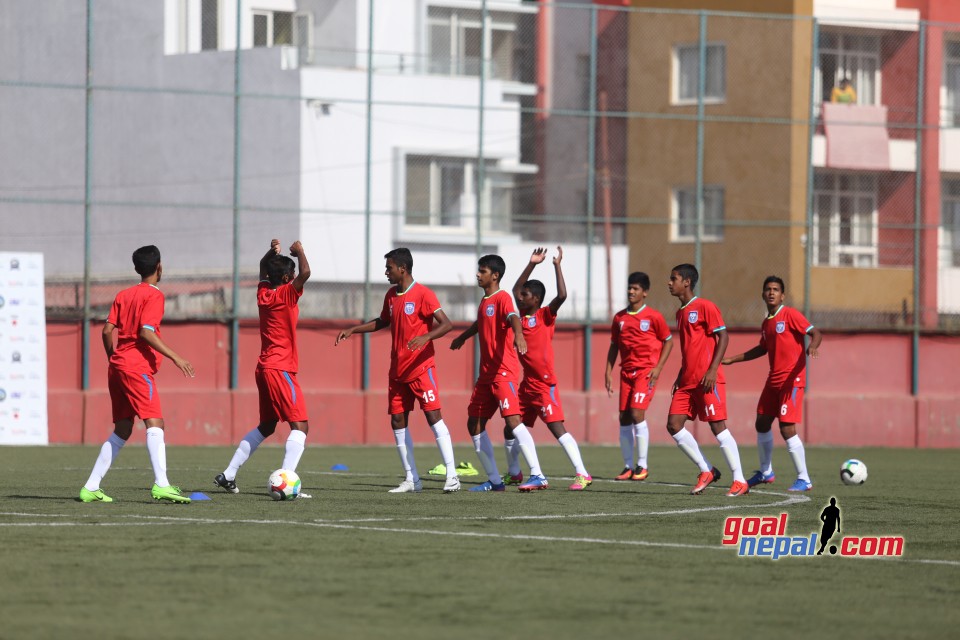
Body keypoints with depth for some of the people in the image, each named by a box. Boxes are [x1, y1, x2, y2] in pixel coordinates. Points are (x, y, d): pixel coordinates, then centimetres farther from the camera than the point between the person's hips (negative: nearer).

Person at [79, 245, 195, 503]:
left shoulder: (123, 295, 17)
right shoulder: (154, 295, -4)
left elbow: (107, 331, 11)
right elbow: (147, 333, -15)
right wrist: (175, 358, -14)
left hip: (117, 365, 8)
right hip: (138, 366, -8)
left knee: (122, 430, 13)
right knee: (155, 422, -17)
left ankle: (91, 487, 11)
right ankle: (161, 484, -32)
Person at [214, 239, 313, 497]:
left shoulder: (263, 292, 10)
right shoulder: (285, 294, -11)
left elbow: (263, 268, 31)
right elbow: (305, 273, -26)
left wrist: (272, 252, 15)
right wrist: (299, 251, -8)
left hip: (265, 368, 9)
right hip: (281, 369, -9)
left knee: (266, 426, 21)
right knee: (300, 425, -11)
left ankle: (228, 475, 22)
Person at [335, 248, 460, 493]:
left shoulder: (423, 294, -11)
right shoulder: (391, 296, 11)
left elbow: (446, 324, -18)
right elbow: (382, 322, 29)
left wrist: (426, 337, -35)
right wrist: (353, 330, 21)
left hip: (421, 368, -8)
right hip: (397, 371, 8)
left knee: (433, 416, -13)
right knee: (398, 422, 4)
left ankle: (452, 476, -12)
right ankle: (411, 480, 9)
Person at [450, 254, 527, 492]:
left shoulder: (502, 298, -8)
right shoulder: (485, 301, 18)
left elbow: (513, 317, -30)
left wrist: (518, 333, -52)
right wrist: (463, 337, 58)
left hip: (504, 371, -10)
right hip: (486, 373, 10)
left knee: (512, 419, -20)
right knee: (474, 424, 9)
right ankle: (494, 481, 14)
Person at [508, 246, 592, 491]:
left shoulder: (545, 315, -5)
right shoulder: (523, 317, 12)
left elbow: (562, 296, -21)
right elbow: (516, 289, 24)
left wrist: (557, 266, -17)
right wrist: (531, 265, 19)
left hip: (545, 384, -8)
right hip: (527, 384, 8)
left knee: (557, 427, -15)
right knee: (511, 429, 11)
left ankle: (582, 474, -17)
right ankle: (514, 473, 26)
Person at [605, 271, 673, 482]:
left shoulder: (653, 316, -4)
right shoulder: (619, 318, 10)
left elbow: (668, 341, 2)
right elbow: (614, 346, 17)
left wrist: (658, 367, -8)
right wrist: (608, 372, 9)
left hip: (646, 371, -5)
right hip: (626, 372, 5)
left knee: (637, 413, -17)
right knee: (624, 417, 3)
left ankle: (642, 465, -9)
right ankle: (628, 467, 11)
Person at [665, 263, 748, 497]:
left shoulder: (704, 307, -7)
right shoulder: (680, 313, 18)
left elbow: (723, 337, -12)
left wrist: (712, 370, -19)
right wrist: (680, 376, 20)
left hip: (707, 380, -9)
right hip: (687, 381, 9)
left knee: (717, 426, -9)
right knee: (674, 425, -1)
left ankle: (740, 481, -4)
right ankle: (706, 471, 9)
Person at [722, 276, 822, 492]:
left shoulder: (790, 315, -9)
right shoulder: (766, 323, 14)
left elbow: (815, 333, -17)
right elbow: (762, 349, 30)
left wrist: (813, 346, -40)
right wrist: (731, 360, 31)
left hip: (791, 379, -9)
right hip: (773, 379, 9)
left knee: (787, 429, -14)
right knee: (762, 424, 15)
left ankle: (804, 479, -8)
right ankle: (765, 472, 33)